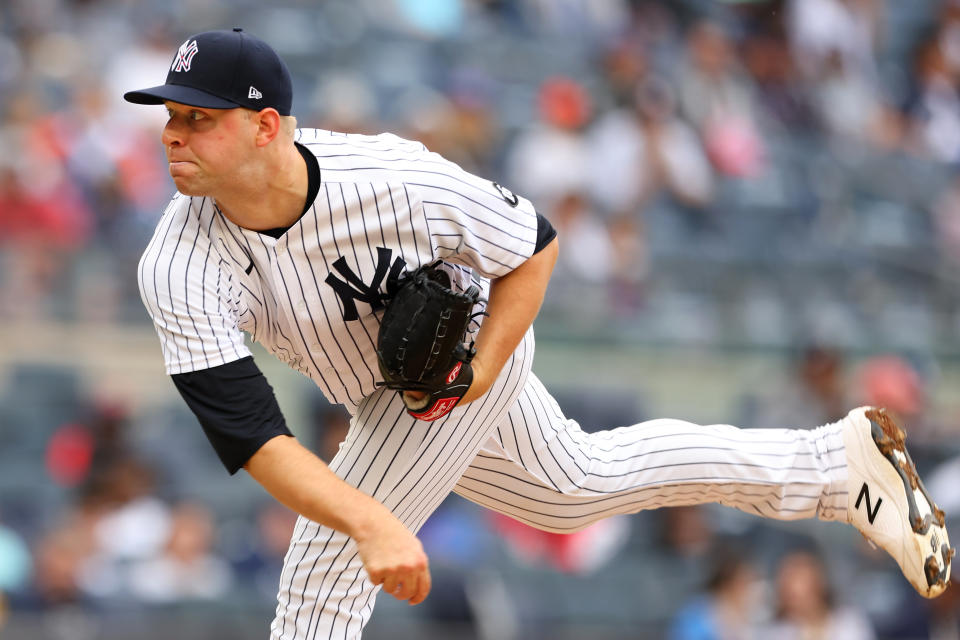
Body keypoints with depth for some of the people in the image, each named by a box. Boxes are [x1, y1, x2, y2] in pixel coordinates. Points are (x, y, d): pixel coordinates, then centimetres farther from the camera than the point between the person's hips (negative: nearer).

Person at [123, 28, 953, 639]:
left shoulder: (393, 182, -37)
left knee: (323, 570, -15)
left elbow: (534, 244, -17)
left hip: (471, 341, -5)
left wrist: (481, 372, -28)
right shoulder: (179, 271, -32)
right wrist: (370, 523, -52)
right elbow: (246, 433, -39)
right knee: (579, 486, 25)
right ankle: (836, 461, 41)